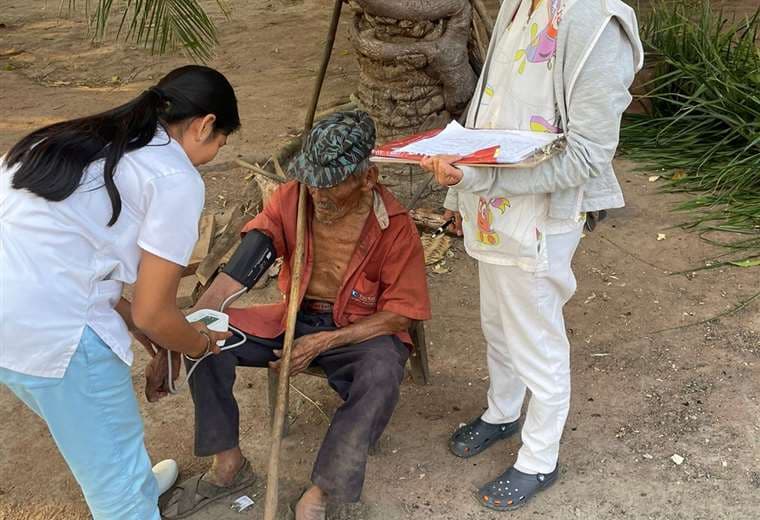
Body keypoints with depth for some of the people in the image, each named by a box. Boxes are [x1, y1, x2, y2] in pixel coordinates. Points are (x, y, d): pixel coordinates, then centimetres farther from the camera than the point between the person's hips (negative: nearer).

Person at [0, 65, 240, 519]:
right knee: (117, 468, 11)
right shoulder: (176, 180, -5)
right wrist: (200, 344, 17)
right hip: (47, 327, -9)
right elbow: (155, 315, -3)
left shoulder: (88, 139, 19)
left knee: (88, 427, 32)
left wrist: (127, 315, 25)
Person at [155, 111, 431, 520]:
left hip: (362, 332, -3)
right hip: (296, 319, 4)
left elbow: (399, 313, -14)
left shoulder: (395, 226, -19)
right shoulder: (291, 199, -12)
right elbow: (238, 272, -18)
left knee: (381, 374, -37)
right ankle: (228, 467, -1)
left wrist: (323, 343, -23)